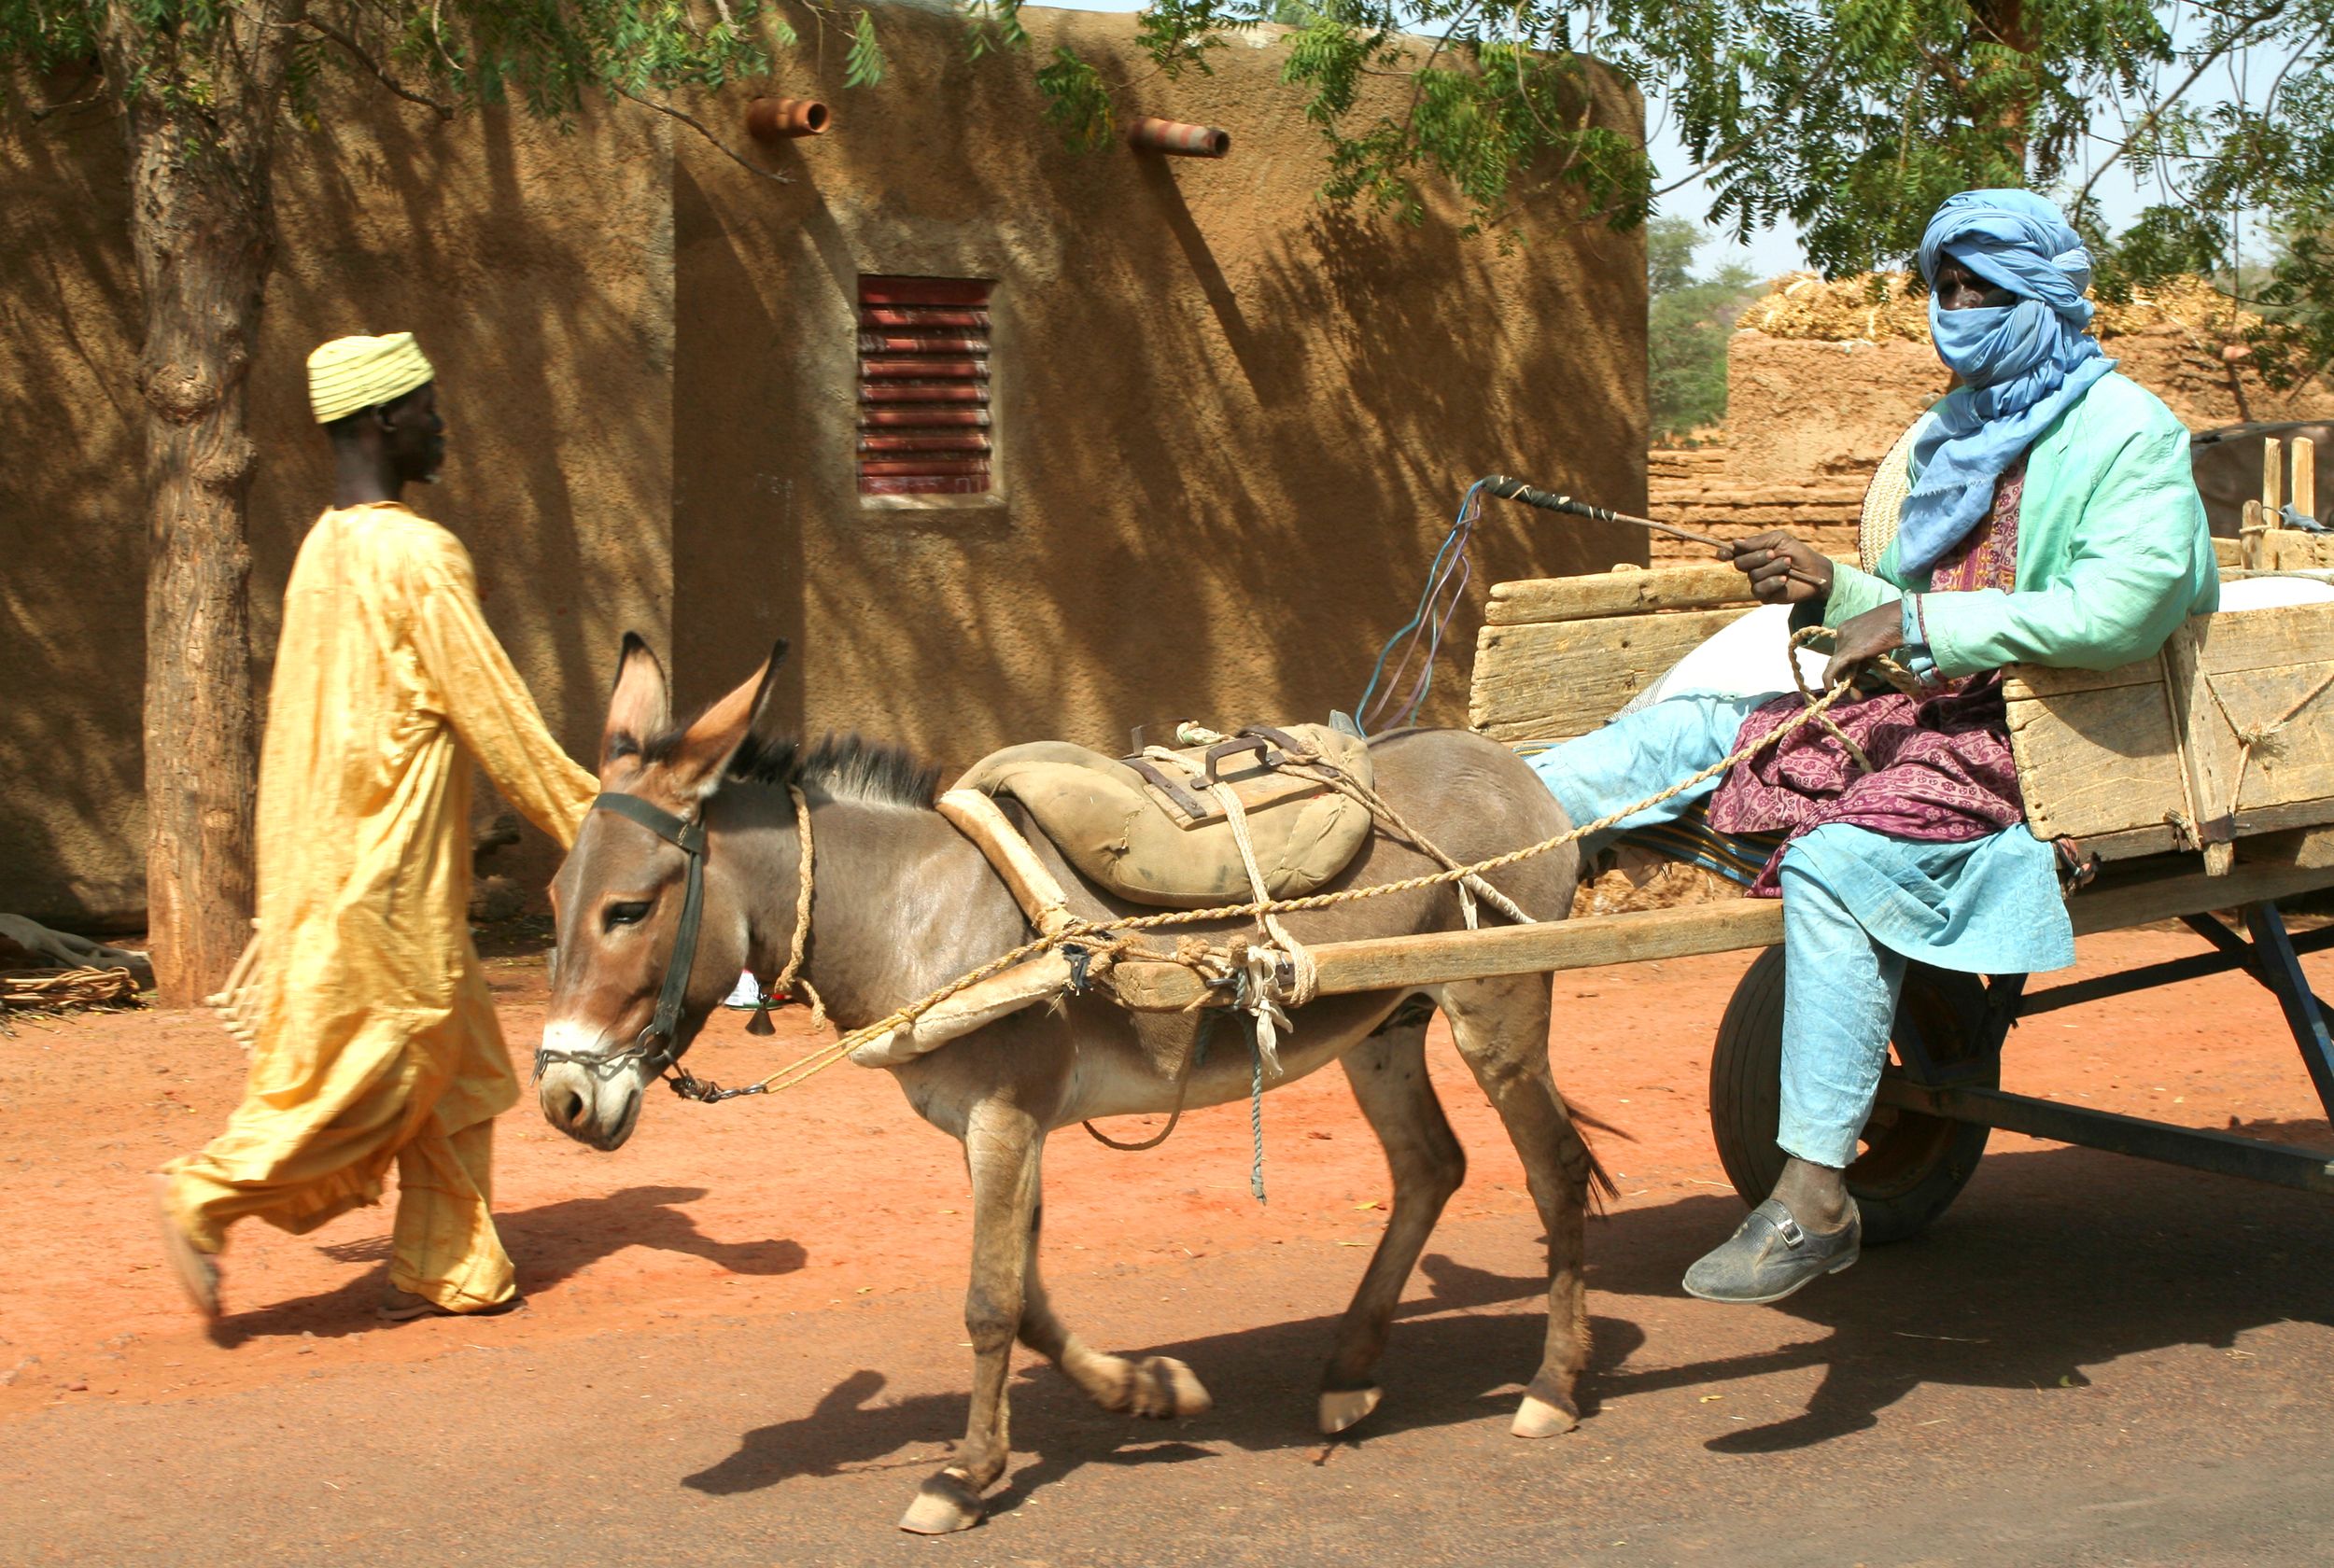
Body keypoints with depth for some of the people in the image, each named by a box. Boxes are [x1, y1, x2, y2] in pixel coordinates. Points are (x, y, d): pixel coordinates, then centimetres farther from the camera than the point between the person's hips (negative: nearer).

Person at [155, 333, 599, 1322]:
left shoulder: (323, 549, 11)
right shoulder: (418, 555, -17)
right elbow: (497, 720, -14)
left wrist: (289, 888, 23)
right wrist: (588, 824, -6)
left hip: (328, 854, 9)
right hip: (391, 866, -9)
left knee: (455, 1064, 12)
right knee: (378, 1062, -1)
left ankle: (447, 1268, 15)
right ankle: (207, 1197, 1)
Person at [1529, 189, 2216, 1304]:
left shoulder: (2127, 436, -5)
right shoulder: (1953, 435, 18)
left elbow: (2120, 610, -21)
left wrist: (1919, 624, -20)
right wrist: (1832, 591, -1)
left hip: (2046, 737, -8)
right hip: (1929, 713, 8)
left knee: (1839, 860, -31)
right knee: (1684, 729, -7)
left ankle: (1814, 1195, -30)